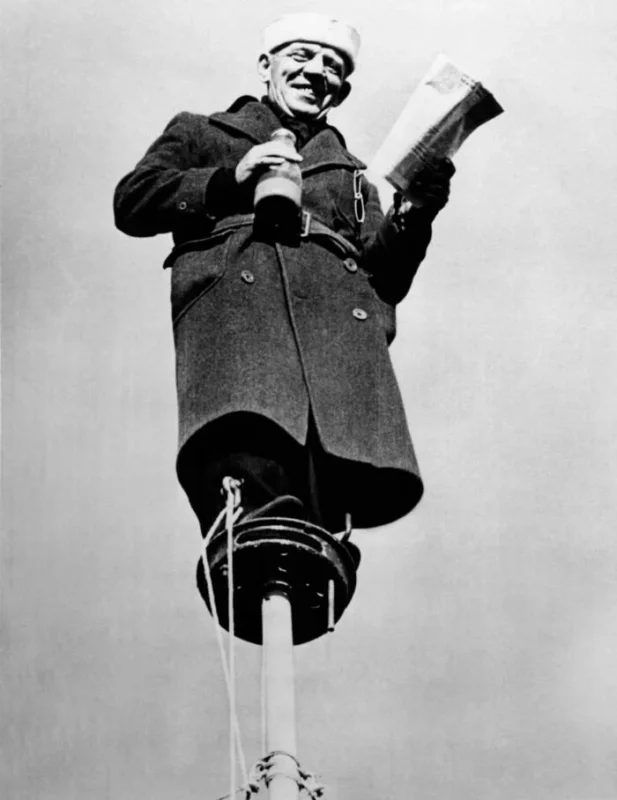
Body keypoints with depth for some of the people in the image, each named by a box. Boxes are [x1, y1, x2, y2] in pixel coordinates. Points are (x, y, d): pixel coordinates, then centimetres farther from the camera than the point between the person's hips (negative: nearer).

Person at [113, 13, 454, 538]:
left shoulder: (351, 174, 39)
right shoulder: (200, 134, 32)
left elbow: (385, 277, 26)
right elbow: (132, 201, 16)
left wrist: (412, 219, 5)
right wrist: (228, 180, 3)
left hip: (339, 317, 4)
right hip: (234, 298, -4)